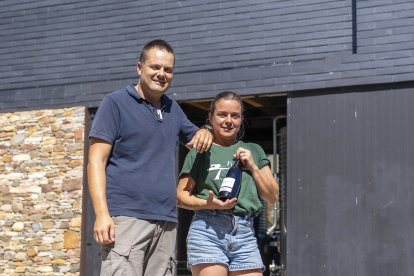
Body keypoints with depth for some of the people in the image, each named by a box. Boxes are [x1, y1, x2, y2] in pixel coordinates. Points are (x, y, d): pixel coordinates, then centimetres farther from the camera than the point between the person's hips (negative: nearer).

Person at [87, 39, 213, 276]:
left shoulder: (173, 109, 19)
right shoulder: (116, 103, 2)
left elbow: (193, 137, 35)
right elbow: (97, 161, -4)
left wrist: (204, 133, 9)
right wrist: (102, 214, -16)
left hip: (167, 221, 6)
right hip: (126, 218, -6)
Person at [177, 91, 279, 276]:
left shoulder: (253, 151, 20)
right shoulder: (200, 152, 8)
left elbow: (272, 197, 17)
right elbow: (181, 196, 4)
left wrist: (252, 167, 4)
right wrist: (208, 204, -14)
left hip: (245, 233, 4)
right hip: (208, 231, -3)